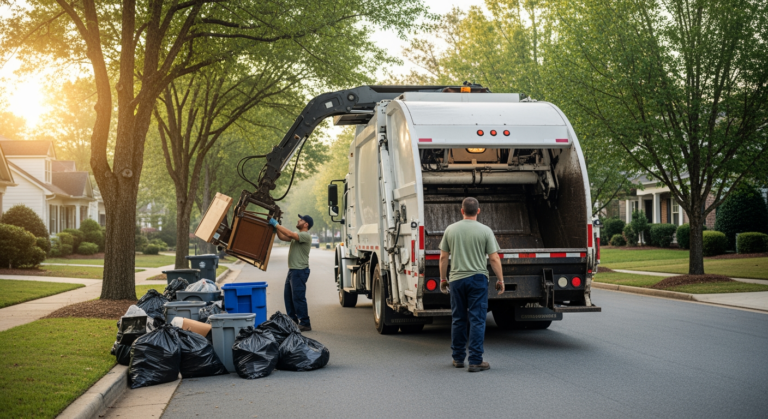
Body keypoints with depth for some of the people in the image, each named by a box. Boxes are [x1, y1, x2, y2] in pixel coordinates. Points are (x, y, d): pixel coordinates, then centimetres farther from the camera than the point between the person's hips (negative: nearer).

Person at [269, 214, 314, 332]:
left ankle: (305, 324, -5)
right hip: (292, 269, 11)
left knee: (298, 297, -9)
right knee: (288, 295, 15)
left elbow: (290, 234, -28)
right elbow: (282, 237, 17)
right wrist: (276, 226, 7)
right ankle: (293, 321, 22)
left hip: (300, 270, -11)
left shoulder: (305, 236, -15)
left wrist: (276, 224, -21)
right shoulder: (297, 236, 18)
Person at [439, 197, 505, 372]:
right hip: (478, 279, -3)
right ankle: (475, 361, -3)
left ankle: (458, 358, 21)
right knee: (477, 320, -1)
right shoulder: (485, 231, -5)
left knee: (458, 319, 12)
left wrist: (443, 279, 15)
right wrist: (500, 280, 3)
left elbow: (443, 257, 6)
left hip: (456, 279, 3)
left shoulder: (450, 230, 3)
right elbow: (494, 259, -6)